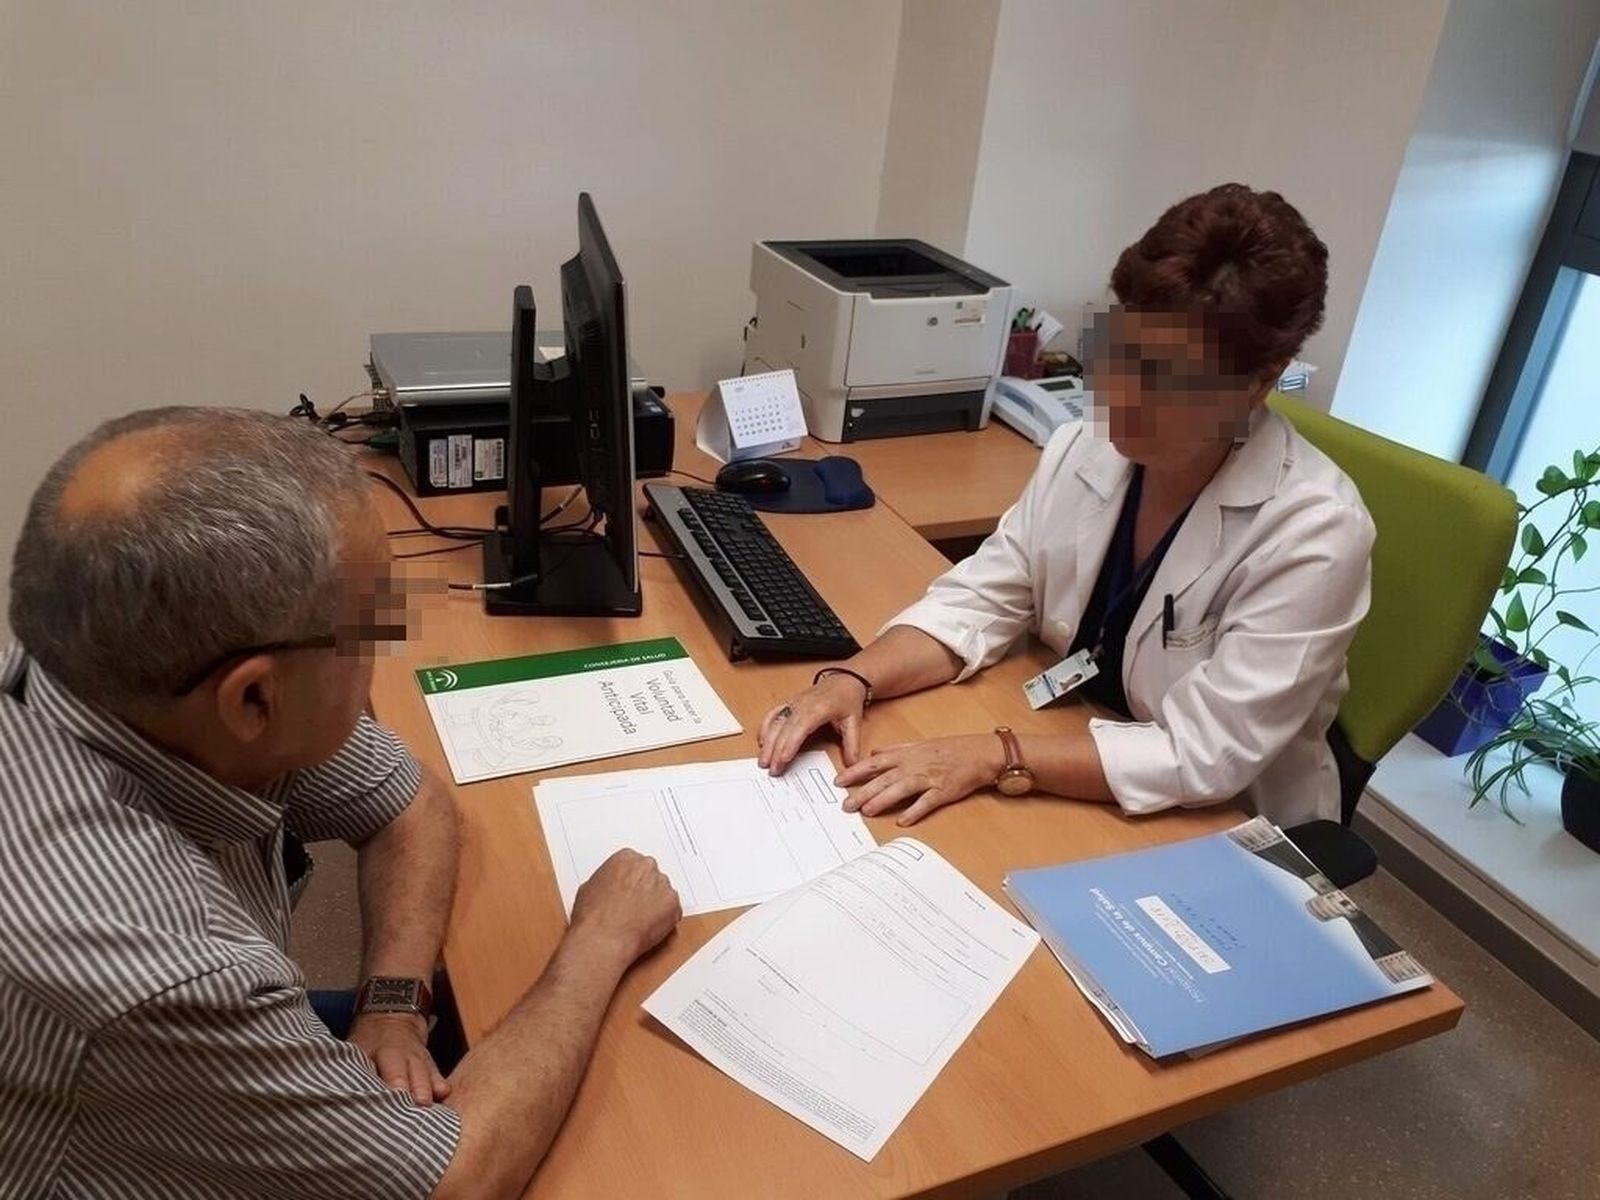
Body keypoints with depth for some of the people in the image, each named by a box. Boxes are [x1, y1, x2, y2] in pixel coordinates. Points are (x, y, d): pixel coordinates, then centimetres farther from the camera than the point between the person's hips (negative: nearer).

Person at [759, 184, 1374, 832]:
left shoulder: (1314, 532, -24)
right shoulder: (1083, 451, -8)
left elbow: (1203, 756, -26)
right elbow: (977, 602, -6)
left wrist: (994, 757, -32)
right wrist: (852, 679, -22)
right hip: (1064, 793, 5)